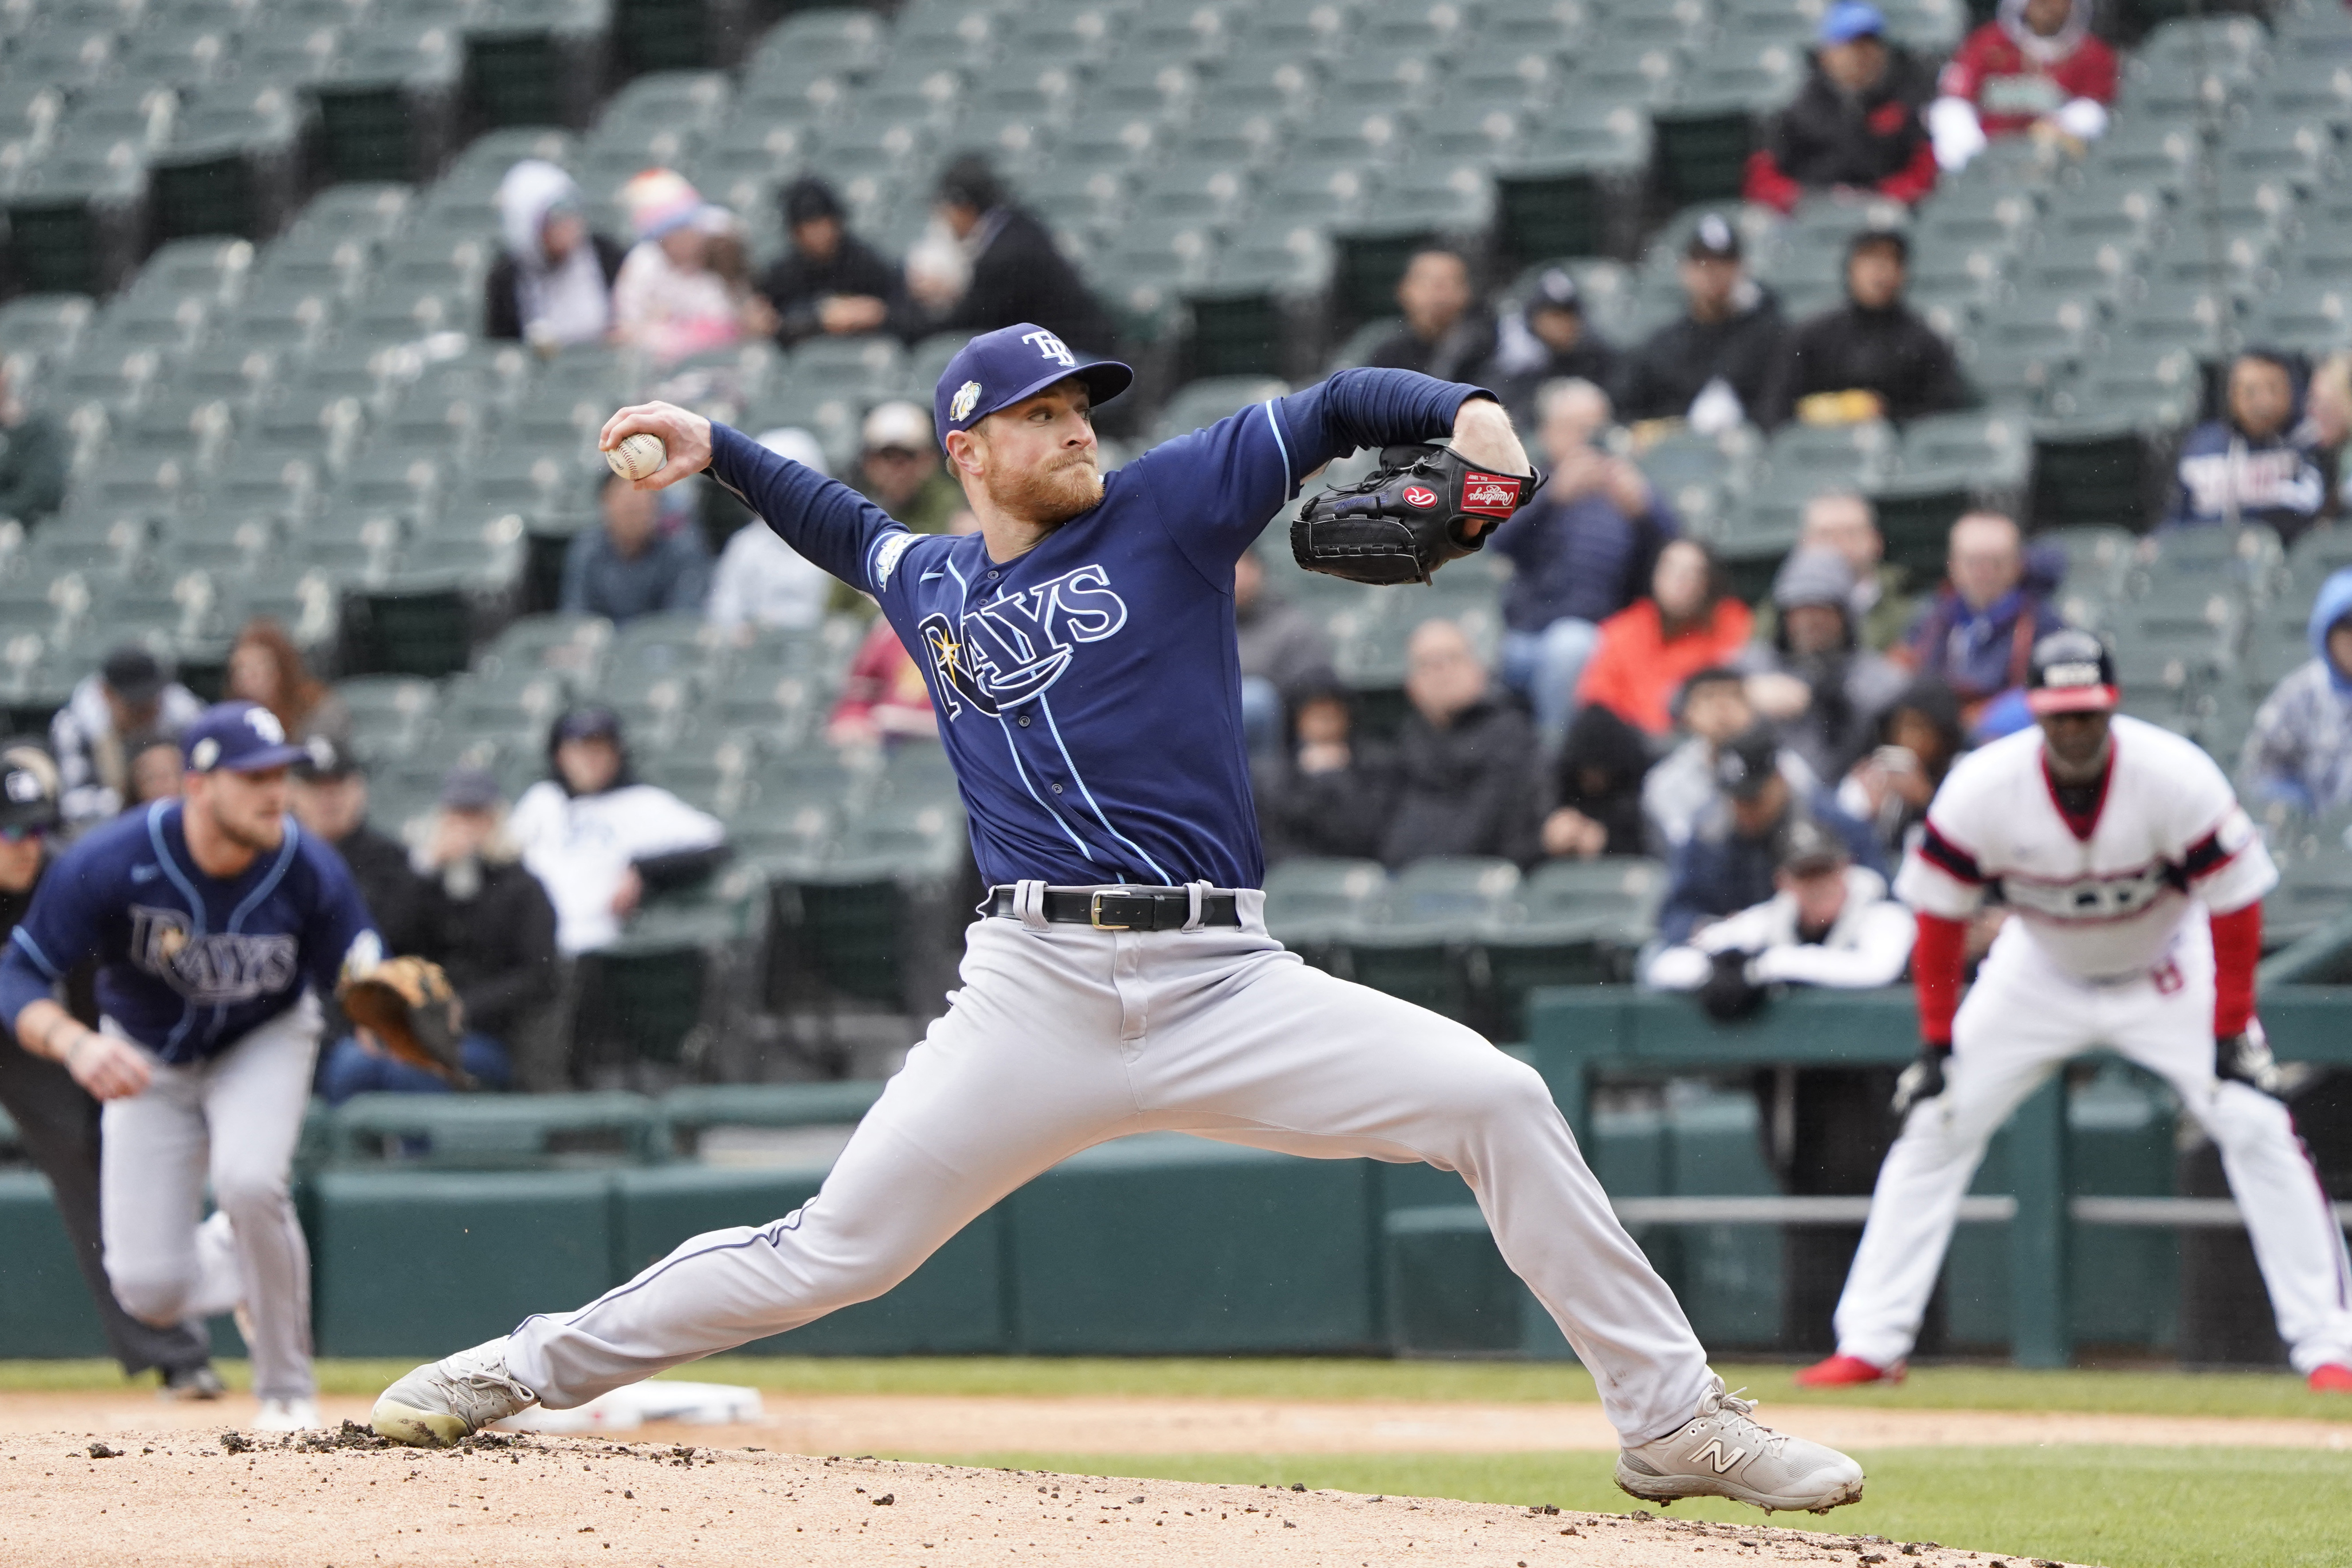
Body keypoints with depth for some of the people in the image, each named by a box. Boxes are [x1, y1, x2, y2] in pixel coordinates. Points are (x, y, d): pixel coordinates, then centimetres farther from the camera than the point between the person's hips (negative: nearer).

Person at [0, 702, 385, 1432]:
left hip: (264, 1043, 0)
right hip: (150, 1061, 0)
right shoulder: (110, 864, -30)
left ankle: (287, 1390, -10)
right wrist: (76, 1044, -46)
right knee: (150, 1290, -7)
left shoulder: (309, 871, -25)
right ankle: (235, 1260, 32)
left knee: (248, 1180, -32)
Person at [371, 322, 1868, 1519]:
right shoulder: (932, 584, 16)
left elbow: (1334, 410, 1)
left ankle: (1673, 1420, -8)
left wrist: (1463, 408, -17)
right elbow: (854, 531, 40)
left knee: (1495, 1100, -17)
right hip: (1037, 1000, 1)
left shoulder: (1167, 507, 7)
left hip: (1226, 986, -1)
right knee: (834, 1252, -3)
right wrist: (721, 451, 31)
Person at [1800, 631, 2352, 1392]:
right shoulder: (1982, 788, -25)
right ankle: (1869, 1344, 3)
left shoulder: (2177, 778, -29)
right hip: (2039, 974, 2)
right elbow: (1938, 914, -12)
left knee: (2257, 1129, -16)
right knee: (1934, 1128, -5)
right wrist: (1936, 1041, -12)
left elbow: (2236, 902, -19)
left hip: (2165, 972, -2)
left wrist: (2232, 1035, -19)